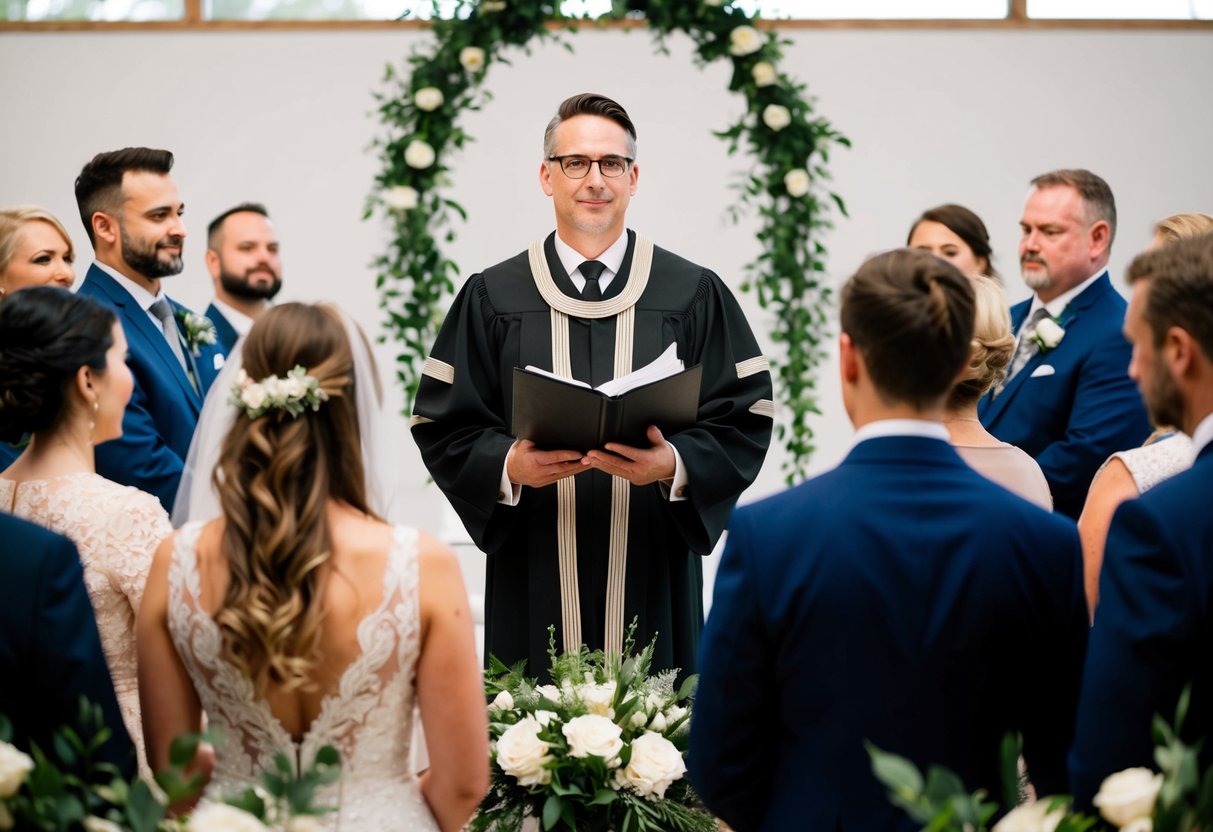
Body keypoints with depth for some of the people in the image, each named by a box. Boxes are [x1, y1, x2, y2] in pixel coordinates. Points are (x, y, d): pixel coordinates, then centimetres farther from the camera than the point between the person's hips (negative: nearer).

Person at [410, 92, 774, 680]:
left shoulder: (694, 296, 7)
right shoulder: (492, 298, 8)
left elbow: (744, 421, 3)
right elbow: (443, 426, 5)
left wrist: (676, 466, -15)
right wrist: (508, 466, -14)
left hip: (652, 578, 0)